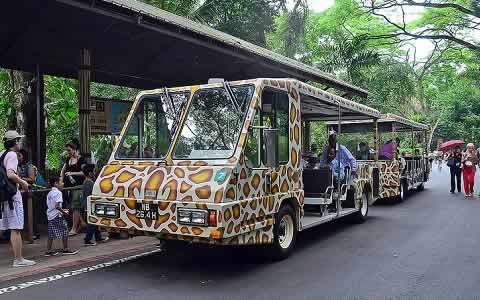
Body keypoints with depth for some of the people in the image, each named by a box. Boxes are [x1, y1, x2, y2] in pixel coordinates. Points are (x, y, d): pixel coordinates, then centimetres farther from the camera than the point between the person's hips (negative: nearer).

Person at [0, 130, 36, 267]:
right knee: (16, 229, -4)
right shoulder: (12, 155, -11)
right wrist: (23, 182, -12)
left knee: (13, 229, 11)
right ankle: (18, 259, 0)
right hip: (12, 195, -8)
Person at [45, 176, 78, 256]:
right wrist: (64, 212, -13)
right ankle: (65, 250, 6)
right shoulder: (58, 192, -13)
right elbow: (57, 206, -22)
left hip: (50, 215, 8)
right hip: (57, 216, -8)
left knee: (51, 234, 12)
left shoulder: (49, 193, 13)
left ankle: (48, 251, 13)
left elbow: (48, 205, 17)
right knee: (65, 231, 2)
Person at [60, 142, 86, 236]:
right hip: (70, 186, 7)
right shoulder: (68, 160, 15)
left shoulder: (80, 159, -7)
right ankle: (80, 223, 18)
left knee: (75, 207, -8)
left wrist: (72, 173, -17)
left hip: (78, 186, -7)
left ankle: (74, 228, -6)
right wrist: (61, 181, 10)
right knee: (73, 207, 7)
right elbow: (63, 171, 21)